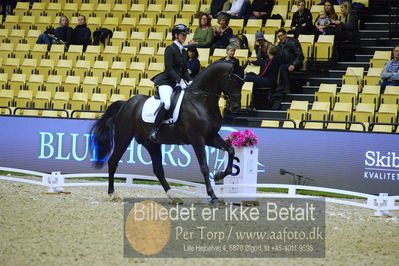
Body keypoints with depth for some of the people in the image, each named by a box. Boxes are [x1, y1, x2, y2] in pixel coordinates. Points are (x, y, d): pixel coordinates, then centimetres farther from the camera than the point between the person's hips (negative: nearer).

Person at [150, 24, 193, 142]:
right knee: (167, 104, -31)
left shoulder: (184, 52, 16)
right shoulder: (170, 49, -7)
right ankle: (154, 130, -23)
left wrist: (190, 81, 1)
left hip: (178, 82, 9)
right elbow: (169, 68, -15)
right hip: (166, 82, -9)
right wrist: (180, 81, -23)